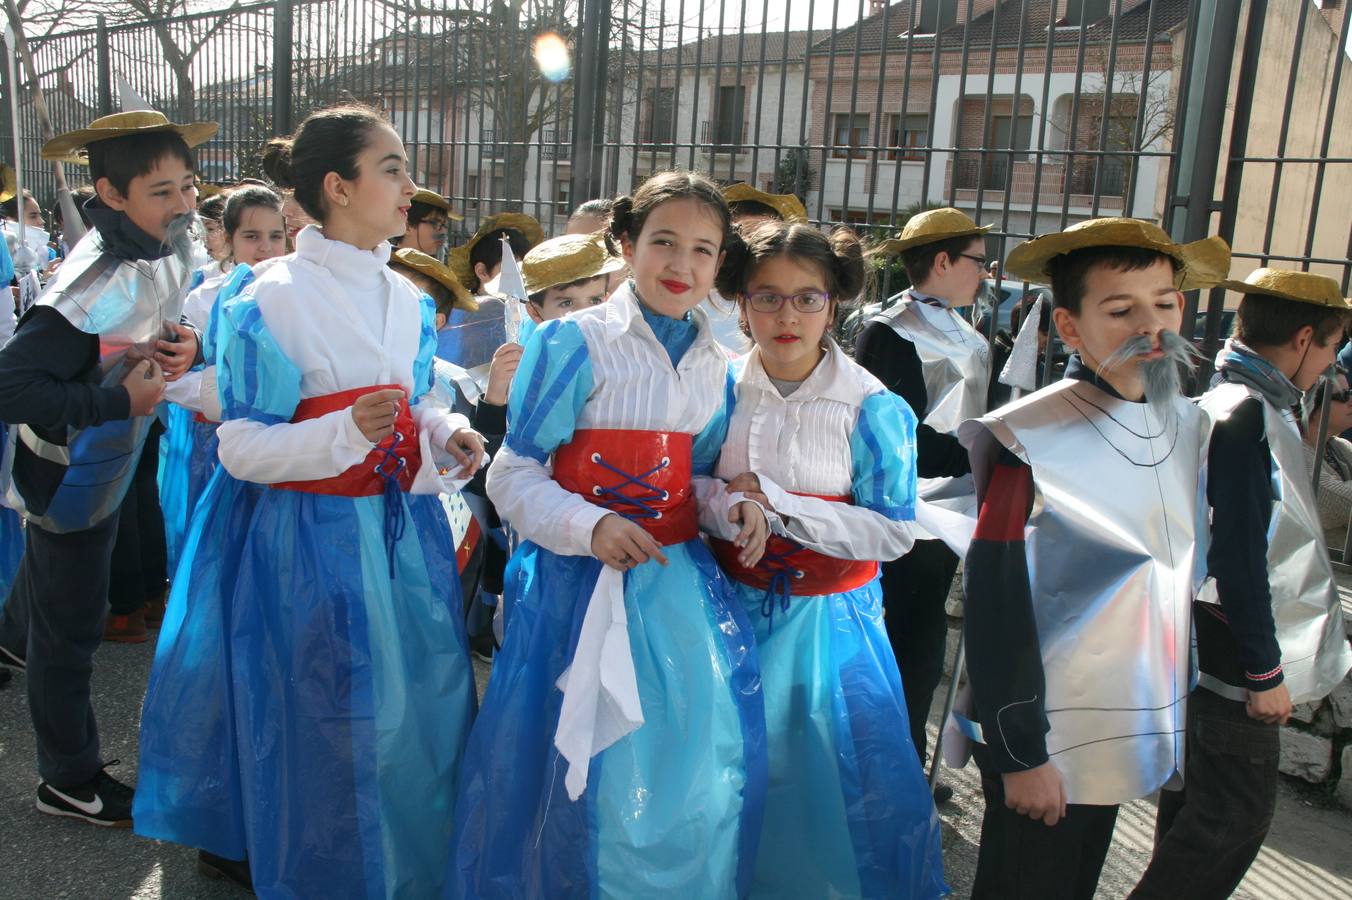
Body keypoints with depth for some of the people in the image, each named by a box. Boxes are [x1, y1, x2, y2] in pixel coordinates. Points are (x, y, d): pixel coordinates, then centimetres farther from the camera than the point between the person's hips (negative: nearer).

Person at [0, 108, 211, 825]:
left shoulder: (172, 245, -8)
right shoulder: (100, 286, -34)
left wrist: (184, 342, -14)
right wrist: (118, 400, -32)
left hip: (106, 461, 9)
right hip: (66, 471, -9)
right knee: (70, 628, 7)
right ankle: (69, 781, 25)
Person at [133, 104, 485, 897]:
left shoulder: (406, 299, 7)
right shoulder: (271, 300, -13)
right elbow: (241, 447, -14)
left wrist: (446, 435, -3)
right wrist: (346, 431, -28)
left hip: (402, 530, 6)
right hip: (311, 541, -6)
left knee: (420, 703, 14)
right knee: (325, 720, 6)